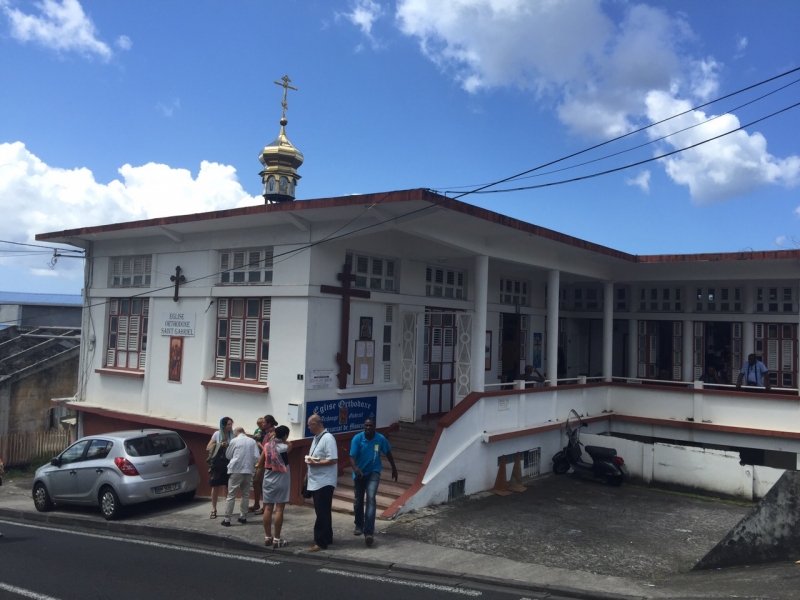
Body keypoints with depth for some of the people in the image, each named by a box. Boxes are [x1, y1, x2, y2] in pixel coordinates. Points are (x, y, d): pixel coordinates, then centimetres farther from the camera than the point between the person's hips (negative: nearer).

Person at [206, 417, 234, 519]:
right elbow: (208, 448, 0)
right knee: (215, 486, 3)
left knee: (228, 487, 1)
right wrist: (219, 445, -15)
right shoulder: (217, 434, -1)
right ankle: (213, 509, 12)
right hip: (218, 463, 0)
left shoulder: (233, 434, 0)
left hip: (229, 464, 0)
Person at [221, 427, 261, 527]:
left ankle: (227, 519, -1)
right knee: (245, 494, 14)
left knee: (231, 495, 0)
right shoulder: (252, 441, 5)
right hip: (248, 470, 3)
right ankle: (243, 517, 17)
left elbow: (228, 456, 11)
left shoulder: (234, 441, 0)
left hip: (236, 470, -3)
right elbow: (257, 457, 0)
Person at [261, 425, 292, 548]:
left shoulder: (267, 446, -2)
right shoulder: (287, 446, -10)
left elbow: (260, 463, 8)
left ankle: (267, 537, 15)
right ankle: (277, 539, 0)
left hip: (268, 480, 4)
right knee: (279, 509, -2)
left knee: (268, 508, 8)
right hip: (281, 481, -4)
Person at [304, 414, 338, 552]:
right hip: (315, 481, 9)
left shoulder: (328, 438, -17)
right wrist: (308, 474, 17)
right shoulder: (316, 438, 12)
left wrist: (315, 463, -20)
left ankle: (320, 542, 0)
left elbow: (333, 460, -23)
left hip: (324, 482, -9)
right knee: (322, 512, 15)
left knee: (322, 513, -4)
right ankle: (326, 538, 24)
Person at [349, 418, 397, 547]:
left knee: (371, 498, -20)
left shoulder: (381, 439, -12)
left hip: (373, 473, -1)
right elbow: (352, 456, -22)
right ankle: (359, 525, 38)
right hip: (359, 473, 1)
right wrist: (355, 468, -43)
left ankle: (369, 532, -24)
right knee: (358, 501, 12)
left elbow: (388, 453, 5)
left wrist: (394, 469, 14)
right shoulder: (357, 438, -17)